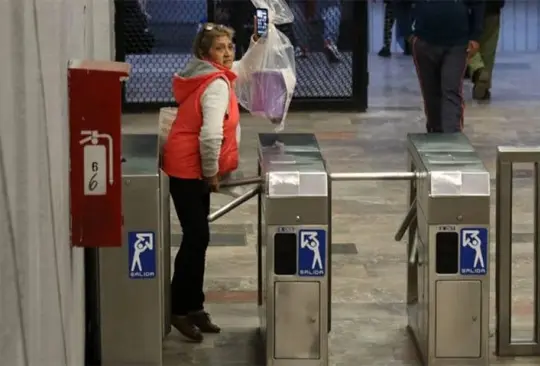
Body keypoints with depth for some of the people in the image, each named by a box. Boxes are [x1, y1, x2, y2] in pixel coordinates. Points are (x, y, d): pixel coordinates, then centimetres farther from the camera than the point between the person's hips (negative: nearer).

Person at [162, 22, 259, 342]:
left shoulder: (208, 75, 11)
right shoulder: (217, 84, -19)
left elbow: (238, 70, 35)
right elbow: (210, 136, -29)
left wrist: (257, 45, 22)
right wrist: (212, 173, -16)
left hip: (189, 168, 10)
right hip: (190, 169, -10)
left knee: (197, 237, 11)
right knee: (197, 238, -9)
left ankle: (193, 306, 16)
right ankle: (181, 310, -4)